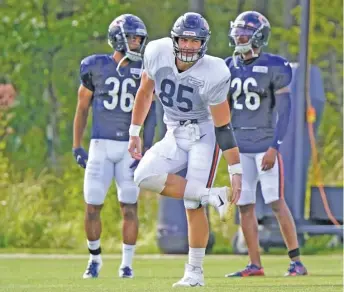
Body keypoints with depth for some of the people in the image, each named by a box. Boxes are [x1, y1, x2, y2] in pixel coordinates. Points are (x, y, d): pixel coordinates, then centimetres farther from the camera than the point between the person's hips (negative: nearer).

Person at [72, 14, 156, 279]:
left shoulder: (143, 71, 1)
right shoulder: (96, 67, 0)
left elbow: (150, 115, 0)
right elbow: (82, 107, 9)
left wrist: (147, 150, -9)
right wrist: (76, 147, 6)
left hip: (130, 147, 0)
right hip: (101, 145, 0)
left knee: (129, 208, -1)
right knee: (93, 207, -1)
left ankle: (127, 264, 10)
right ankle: (95, 259, 19)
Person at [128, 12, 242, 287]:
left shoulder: (213, 74, -23)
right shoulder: (157, 54, -11)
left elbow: (223, 128, -18)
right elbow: (145, 93, 7)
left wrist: (236, 171, -16)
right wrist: (134, 133, 11)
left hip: (203, 137, -5)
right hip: (174, 137, 5)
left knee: (194, 206, -12)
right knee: (145, 177, -21)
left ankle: (195, 272, 1)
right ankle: (213, 196, -16)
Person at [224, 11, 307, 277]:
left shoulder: (274, 68, -8)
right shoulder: (229, 68, 7)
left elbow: (284, 112, -10)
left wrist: (274, 147, -17)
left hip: (265, 143, -5)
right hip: (239, 146, 5)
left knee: (276, 202, -9)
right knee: (245, 205, 4)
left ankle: (297, 261, -4)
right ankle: (255, 265, 9)